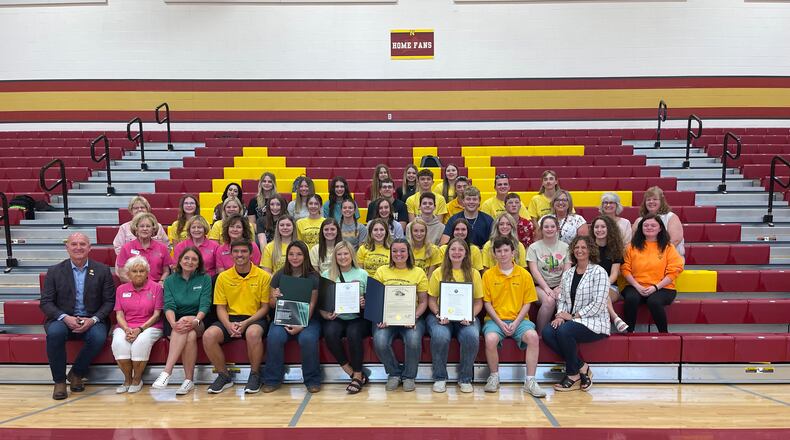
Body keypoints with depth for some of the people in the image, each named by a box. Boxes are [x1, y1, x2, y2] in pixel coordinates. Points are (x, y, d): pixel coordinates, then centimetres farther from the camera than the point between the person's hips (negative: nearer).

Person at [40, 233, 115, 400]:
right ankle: (59, 381, -13)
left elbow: (109, 301, 2)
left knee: (98, 337, -31)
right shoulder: (54, 271, 4)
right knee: (54, 333, -33)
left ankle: (76, 374, -3)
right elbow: (45, 302, 1)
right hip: (62, 319, 0)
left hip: (92, 321, 0)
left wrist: (93, 319, -15)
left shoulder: (102, 270, 3)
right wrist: (65, 318, -17)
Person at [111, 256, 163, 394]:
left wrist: (140, 329, -15)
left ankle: (137, 379, -14)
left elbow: (156, 314, -2)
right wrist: (127, 329, -13)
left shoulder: (156, 287, 3)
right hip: (125, 327, 3)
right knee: (119, 342, -31)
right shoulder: (121, 289, 13)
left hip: (149, 326, -2)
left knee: (142, 341, -35)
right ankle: (127, 379, -12)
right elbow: (119, 315, 8)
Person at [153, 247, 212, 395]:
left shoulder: (205, 279, 7)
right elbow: (168, 305, -4)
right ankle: (189, 380, -33)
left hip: (198, 322, 0)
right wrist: (173, 323, -25)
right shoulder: (170, 280, 10)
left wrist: (195, 321, -26)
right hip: (175, 320, 0)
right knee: (190, 335, -34)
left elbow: (205, 305, -5)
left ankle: (166, 372, -31)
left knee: (189, 332, -36)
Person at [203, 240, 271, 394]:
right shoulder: (223, 277, 6)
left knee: (253, 333, -37)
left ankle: (255, 374, -12)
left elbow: (265, 307, -1)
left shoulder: (263, 276, -1)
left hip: (255, 319, -3)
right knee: (209, 335, -25)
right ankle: (224, 375, -3)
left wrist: (246, 323, -15)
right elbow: (221, 308, 5)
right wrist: (228, 325, -16)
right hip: (231, 318, 3)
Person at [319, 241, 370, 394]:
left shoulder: (362, 274, 9)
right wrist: (326, 315, -13)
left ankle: (357, 376, -13)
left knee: (353, 333, -32)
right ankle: (354, 374, -14)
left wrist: (364, 304, -14)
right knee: (330, 333, -30)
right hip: (335, 318, 1)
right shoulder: (327, 275, 10)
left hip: (358, 318, -1)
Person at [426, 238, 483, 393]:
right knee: (440, 337, -33)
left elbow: (478, 302, 8)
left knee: (472, 337, -32)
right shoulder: (438, 273, 7)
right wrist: (438, 315, -13)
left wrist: (471, 316, -11)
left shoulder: (473, 273, 9)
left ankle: (465, 378, -7)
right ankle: (440, 378, -8)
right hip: (442, 317, -1)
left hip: (466, 318, 1)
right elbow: (431, 299, 6)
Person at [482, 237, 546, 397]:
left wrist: (516, 323, -9)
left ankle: (530, 381, -17)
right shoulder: (488, 274, 5)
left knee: (533, 336, -30)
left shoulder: (524, 274, 6)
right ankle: (494, 378, -8)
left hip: (518, 319, 1)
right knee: (491, 339, -32)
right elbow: (487, 303, 3)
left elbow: (527, 303, 5)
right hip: (495, 319, -1)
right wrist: (500, 323, -11)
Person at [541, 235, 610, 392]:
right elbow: (562, 299, 13)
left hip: (594, 322, -6)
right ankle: (581, 367, -9)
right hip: (571, 320, 6)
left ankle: (573, 375, -10)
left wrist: (573, 316, -15)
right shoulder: (568, 274, 15)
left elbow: (598, 304, -14)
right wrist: (560, 315, -8)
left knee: (564, 331, -32)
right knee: (547, 332, -22)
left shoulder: (599, 272, -6)